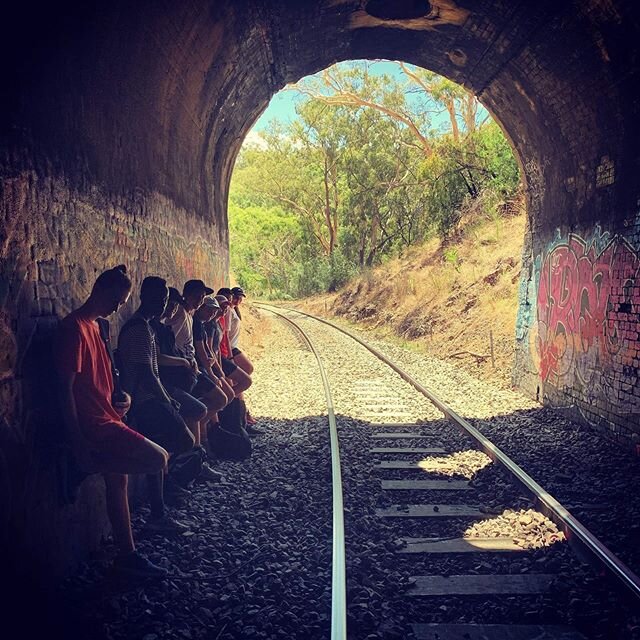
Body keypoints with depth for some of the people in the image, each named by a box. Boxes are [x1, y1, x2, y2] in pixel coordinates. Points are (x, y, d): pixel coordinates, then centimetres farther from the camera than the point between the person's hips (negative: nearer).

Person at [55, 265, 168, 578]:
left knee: (118, 479, 14)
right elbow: (65, 388, -20)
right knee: (158, 459, -13)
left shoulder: (93, 326, 13)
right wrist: (78, 444, -20)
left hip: (105, 420, 10)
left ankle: (127, 555, 23)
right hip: (93, 426, -10)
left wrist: (119, 396, 6)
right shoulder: (74, 328, -17)